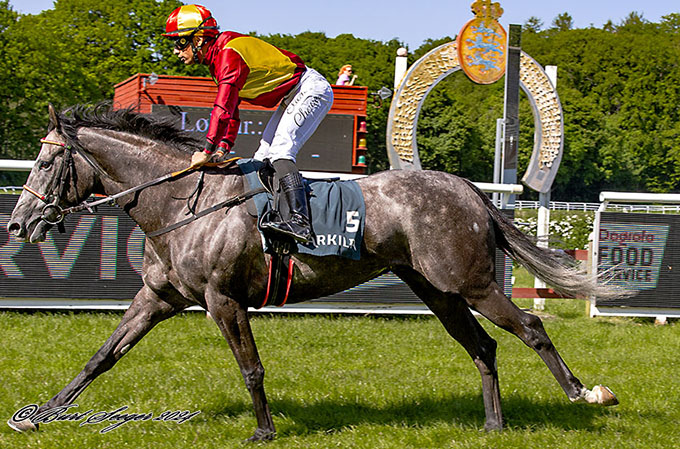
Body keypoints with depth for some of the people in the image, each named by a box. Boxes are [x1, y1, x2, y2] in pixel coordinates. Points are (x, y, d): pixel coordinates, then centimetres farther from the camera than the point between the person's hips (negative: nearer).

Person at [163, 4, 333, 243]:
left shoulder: (229, 53, -23)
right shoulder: (217, 58, 10)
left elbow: (224, 106, -31)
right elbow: (231, 110, 13)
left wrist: (207, 150, -32)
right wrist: (223, 147, 2)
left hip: (311, 89, -11)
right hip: (294, 96, 11)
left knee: (280, 151, -23)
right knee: (263, 157, 9)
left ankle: (300, 221, -34)